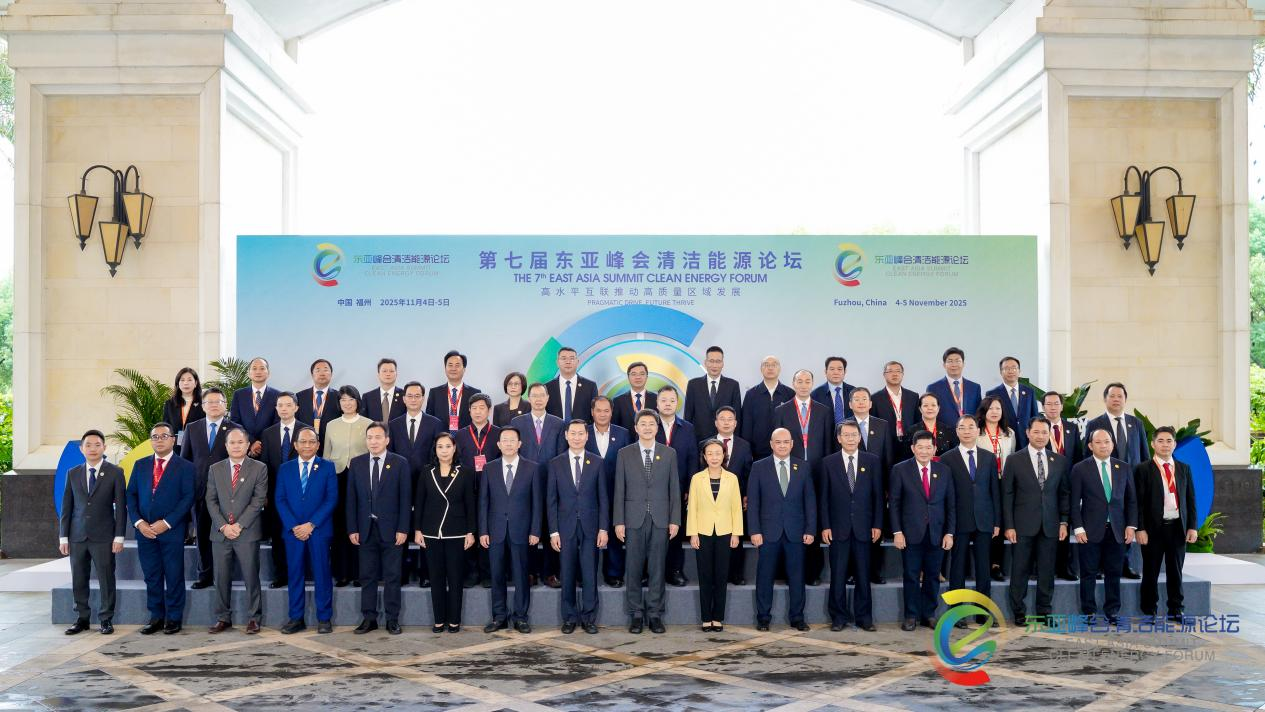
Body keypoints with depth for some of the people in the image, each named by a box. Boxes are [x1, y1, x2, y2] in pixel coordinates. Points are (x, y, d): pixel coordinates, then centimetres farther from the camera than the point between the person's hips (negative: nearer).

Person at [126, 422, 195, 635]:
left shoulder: (185, 467, 0)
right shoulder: (140, 465, 12)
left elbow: (188, 498, -7)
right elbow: (131, 495, 10)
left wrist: (166, 523, -14)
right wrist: (138, 522, -5)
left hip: (172, 530, -3)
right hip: (145, 530, 4)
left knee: (174, 576, 1)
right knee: (151, 576, 7)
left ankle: (174, 618, 10)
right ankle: (156, 617, 16)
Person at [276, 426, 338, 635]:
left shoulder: (327, 467, 3)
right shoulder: (285, 469, 10)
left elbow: (331, 499, -4)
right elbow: (280, 500, 4)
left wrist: (311, 524, -11)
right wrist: (293, 526, -9)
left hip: (319, 530, -2)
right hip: (293, 530, 2)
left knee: (322, 574, 1)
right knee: (294, 575, 5)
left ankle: (324, 619, 7)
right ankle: (296, 619, 12)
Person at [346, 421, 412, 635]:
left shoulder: (400, 463, -1)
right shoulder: (356, 463, 6)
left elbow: (405, 499, -3)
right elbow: (351, 498, 6)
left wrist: (403, 529, -8)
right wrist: (352, 528, 0)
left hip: (391, 529, -2)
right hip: (366, 529, 2)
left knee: (392, 577, 2)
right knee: (367, 576, 7)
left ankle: (392, 620, 9)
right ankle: (369, 619, 15)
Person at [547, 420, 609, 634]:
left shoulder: (597, 463, 3)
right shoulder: (555, 464, 3)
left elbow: (603, 498, 3)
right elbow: (551, 500, 3)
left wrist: (604, 528, -3)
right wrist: (553, 531, -3)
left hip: (590, 527, 0)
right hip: (566, 527, 0)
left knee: (590, 575, 2)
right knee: (567, 575, 5)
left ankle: (589, 618, 12)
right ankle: (570, 617, 16)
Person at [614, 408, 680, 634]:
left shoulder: (669, 453, 6)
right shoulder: (625, 454, 4)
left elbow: (674, 489, 6)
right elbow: (619, 490, 3)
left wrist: (675, 520, -1)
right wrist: (618, 521, -3)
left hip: (660, 520, 1)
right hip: (634, 519, 0)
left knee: (657, 569, 4)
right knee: (633, 569, 3)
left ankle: (655, 615, 13)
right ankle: (636, 615, 13)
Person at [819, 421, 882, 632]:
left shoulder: (873, 461, 5)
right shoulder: (828, 462, 3)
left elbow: (878, 495, 4)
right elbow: (824, 497, 3)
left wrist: (877, 525, -1)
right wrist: (825, 526, -3)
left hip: (864, 527, 1)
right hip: (838, 528, 0)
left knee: (863, 575, 6)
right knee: (838, 575, 2)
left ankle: (864, 617, 17)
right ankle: (839, 617, 13)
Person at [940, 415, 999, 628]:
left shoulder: (989, 457, 9)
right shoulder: (947, 459, 0)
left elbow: (995, 491, 8)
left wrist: (997, 522, 4)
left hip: (984, 522, 2)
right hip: (959, 522, -2)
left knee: (983, 568, 6)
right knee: (958, 568, 2)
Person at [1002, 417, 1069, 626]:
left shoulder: (1060, 461, 8)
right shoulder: (1014, 460, -1)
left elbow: (1064, 493, 11)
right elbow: (1007, 495, -2)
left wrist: (1064, 522, 3)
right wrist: (1009, 526, -6)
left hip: (1050, 526, 2)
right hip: (1023, 525, -2)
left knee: (1047, 571, 6)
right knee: (1020, 571, 3)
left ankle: (1044, 611, 18)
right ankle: (1019, 612, 13)